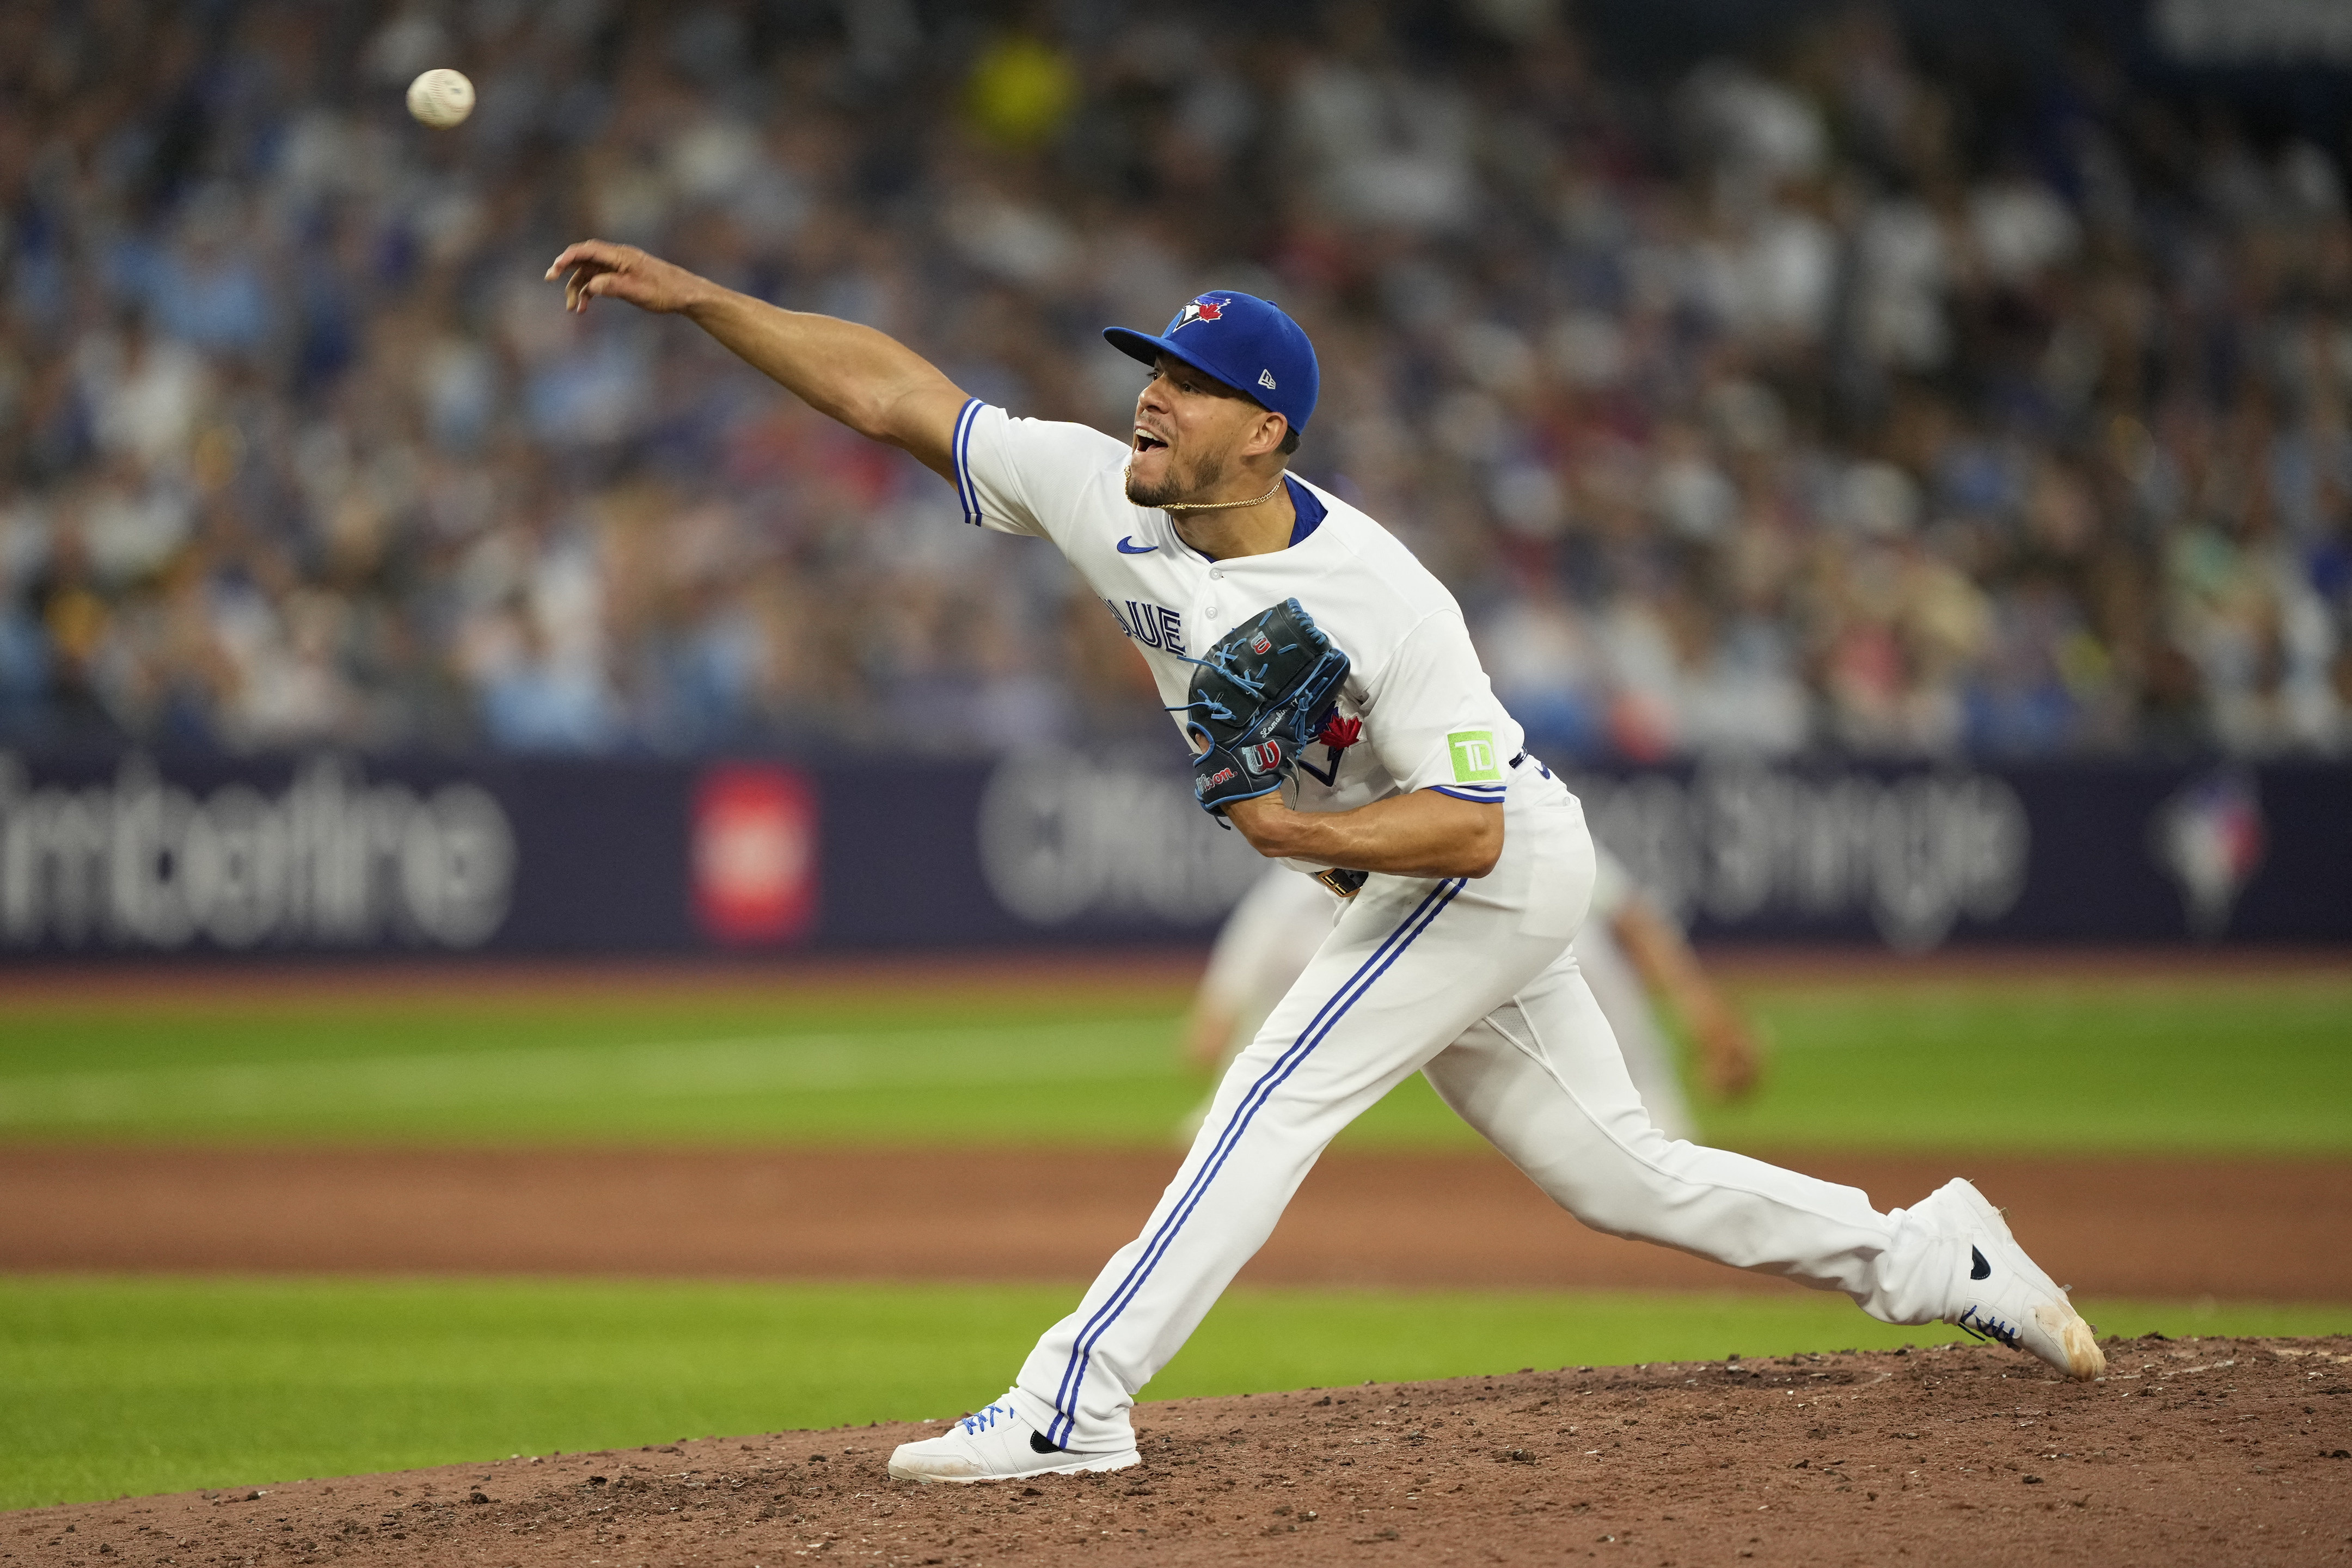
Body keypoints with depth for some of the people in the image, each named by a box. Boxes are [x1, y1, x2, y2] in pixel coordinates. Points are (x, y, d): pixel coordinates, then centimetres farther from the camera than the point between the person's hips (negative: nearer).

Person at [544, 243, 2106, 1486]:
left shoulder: (1382, 600, -30)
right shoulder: (1105, 496, -12)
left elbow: (1469, 824, -27)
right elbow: (892, 390, -11)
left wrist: (1302, 832, -40)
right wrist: (692, 294, -18)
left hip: (1497, 865, -8)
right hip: (1412, 879, 8)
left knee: (1273, 1102, -20)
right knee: (1616, 1173, 13)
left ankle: (1076, 1402, -23)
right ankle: (1937, 1256, 24)